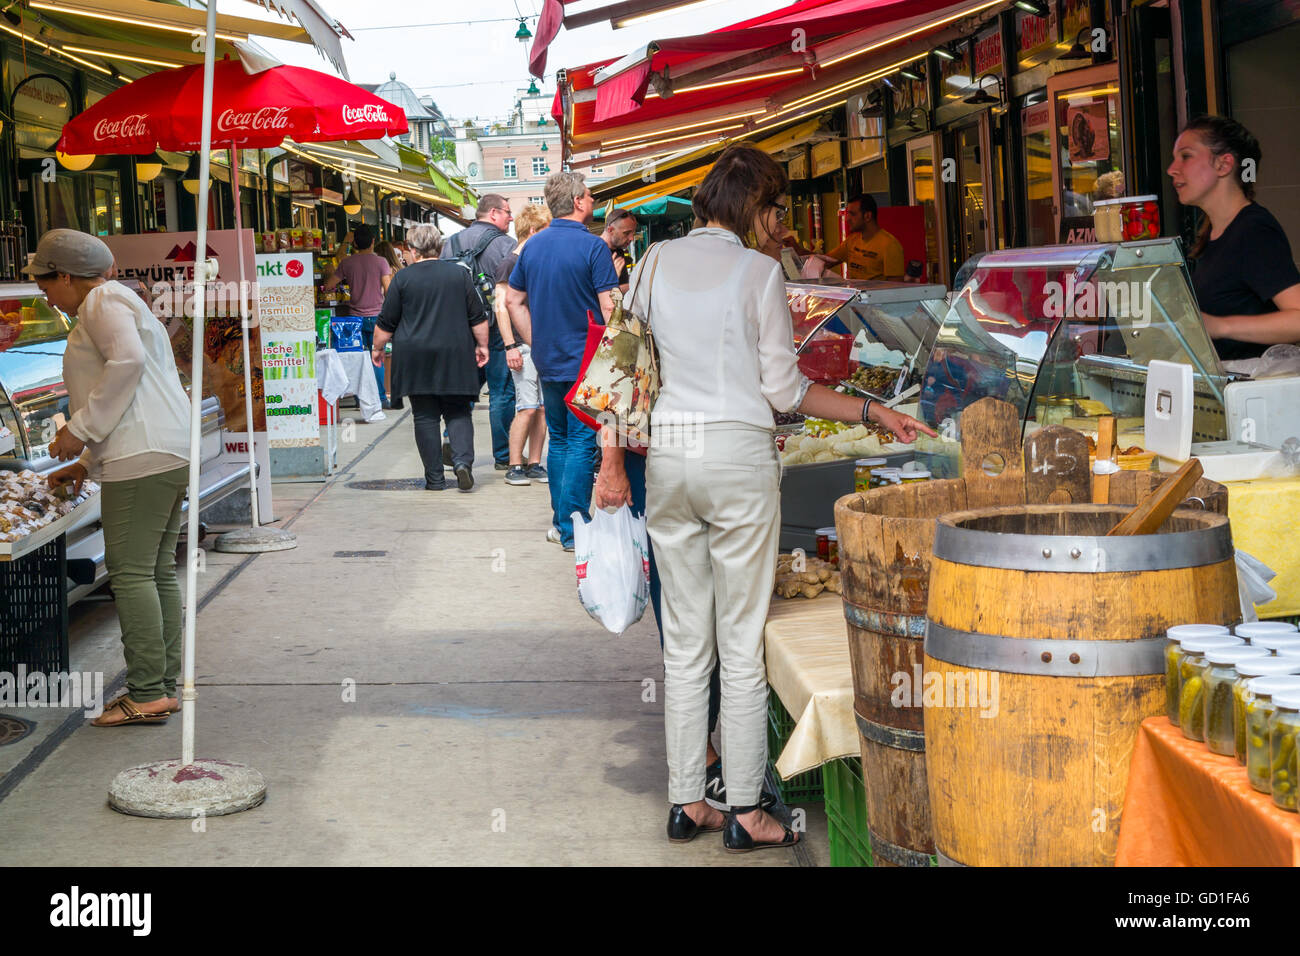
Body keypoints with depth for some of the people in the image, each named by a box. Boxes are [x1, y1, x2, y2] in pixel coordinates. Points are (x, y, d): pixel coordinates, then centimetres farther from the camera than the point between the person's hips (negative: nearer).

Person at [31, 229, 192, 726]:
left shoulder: (103, 301, -2)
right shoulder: (123, 304, 29)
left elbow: (127, 361, -21)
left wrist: (80, 429, -15)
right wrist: (87, 463, 30)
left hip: (142, 459, -10)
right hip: (171, 454, 10)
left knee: (131, 572, -9)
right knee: (159, 571, 11)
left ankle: (147, 694, -9)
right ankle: (165, 686, 13)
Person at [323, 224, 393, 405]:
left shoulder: (347, 263, 1)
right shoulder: (381, 262, -5)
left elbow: (328, 286, 2)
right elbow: (388, 289, -10)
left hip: (355, 316, 1)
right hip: (376, 316, -1)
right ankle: (381, 398, 4)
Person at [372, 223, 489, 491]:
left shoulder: (403, 278, -2)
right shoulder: (459, 273, 4)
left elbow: (386, 323, 2)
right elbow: (478, 318, 5)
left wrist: (378, 348, 16)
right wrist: (482, 346, 16)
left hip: (416, 356, -1)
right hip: (455, 356, 1)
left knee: (425, 416, 4)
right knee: (458, 412, 8)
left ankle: (435, 477, 4)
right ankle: (463, 461, -13)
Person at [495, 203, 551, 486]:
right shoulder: (511, 263, -5)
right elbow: (500, 305, -10)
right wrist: (510, 346, -16)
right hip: (523, 345, -7)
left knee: (543, 407, 4)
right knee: (527, 408, -10)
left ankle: (534, 464, 10)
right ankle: (515, 467, -3)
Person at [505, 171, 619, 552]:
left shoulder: (533, 245, 8)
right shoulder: (592, 246, -13)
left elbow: (513, 299, 13)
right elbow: (609, 306, -16)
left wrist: (535, 341, 16)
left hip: (547, 360, 7)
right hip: (585, 360, -7)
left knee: (559, 439, 16)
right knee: (582, 443, -3)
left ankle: (560, 520, 21)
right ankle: (573, 529, -2)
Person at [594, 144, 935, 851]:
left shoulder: (657, 262, 7)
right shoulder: (758, 271, -6)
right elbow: (784, 389, -4)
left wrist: (614, 463, 12)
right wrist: (872, 412, 5)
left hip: (667, 454, 5)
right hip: (738, 454, -4)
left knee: (685, 644, 11)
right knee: (742, 645, 2)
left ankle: (686, 803, 16)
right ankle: (744, 813, 7)